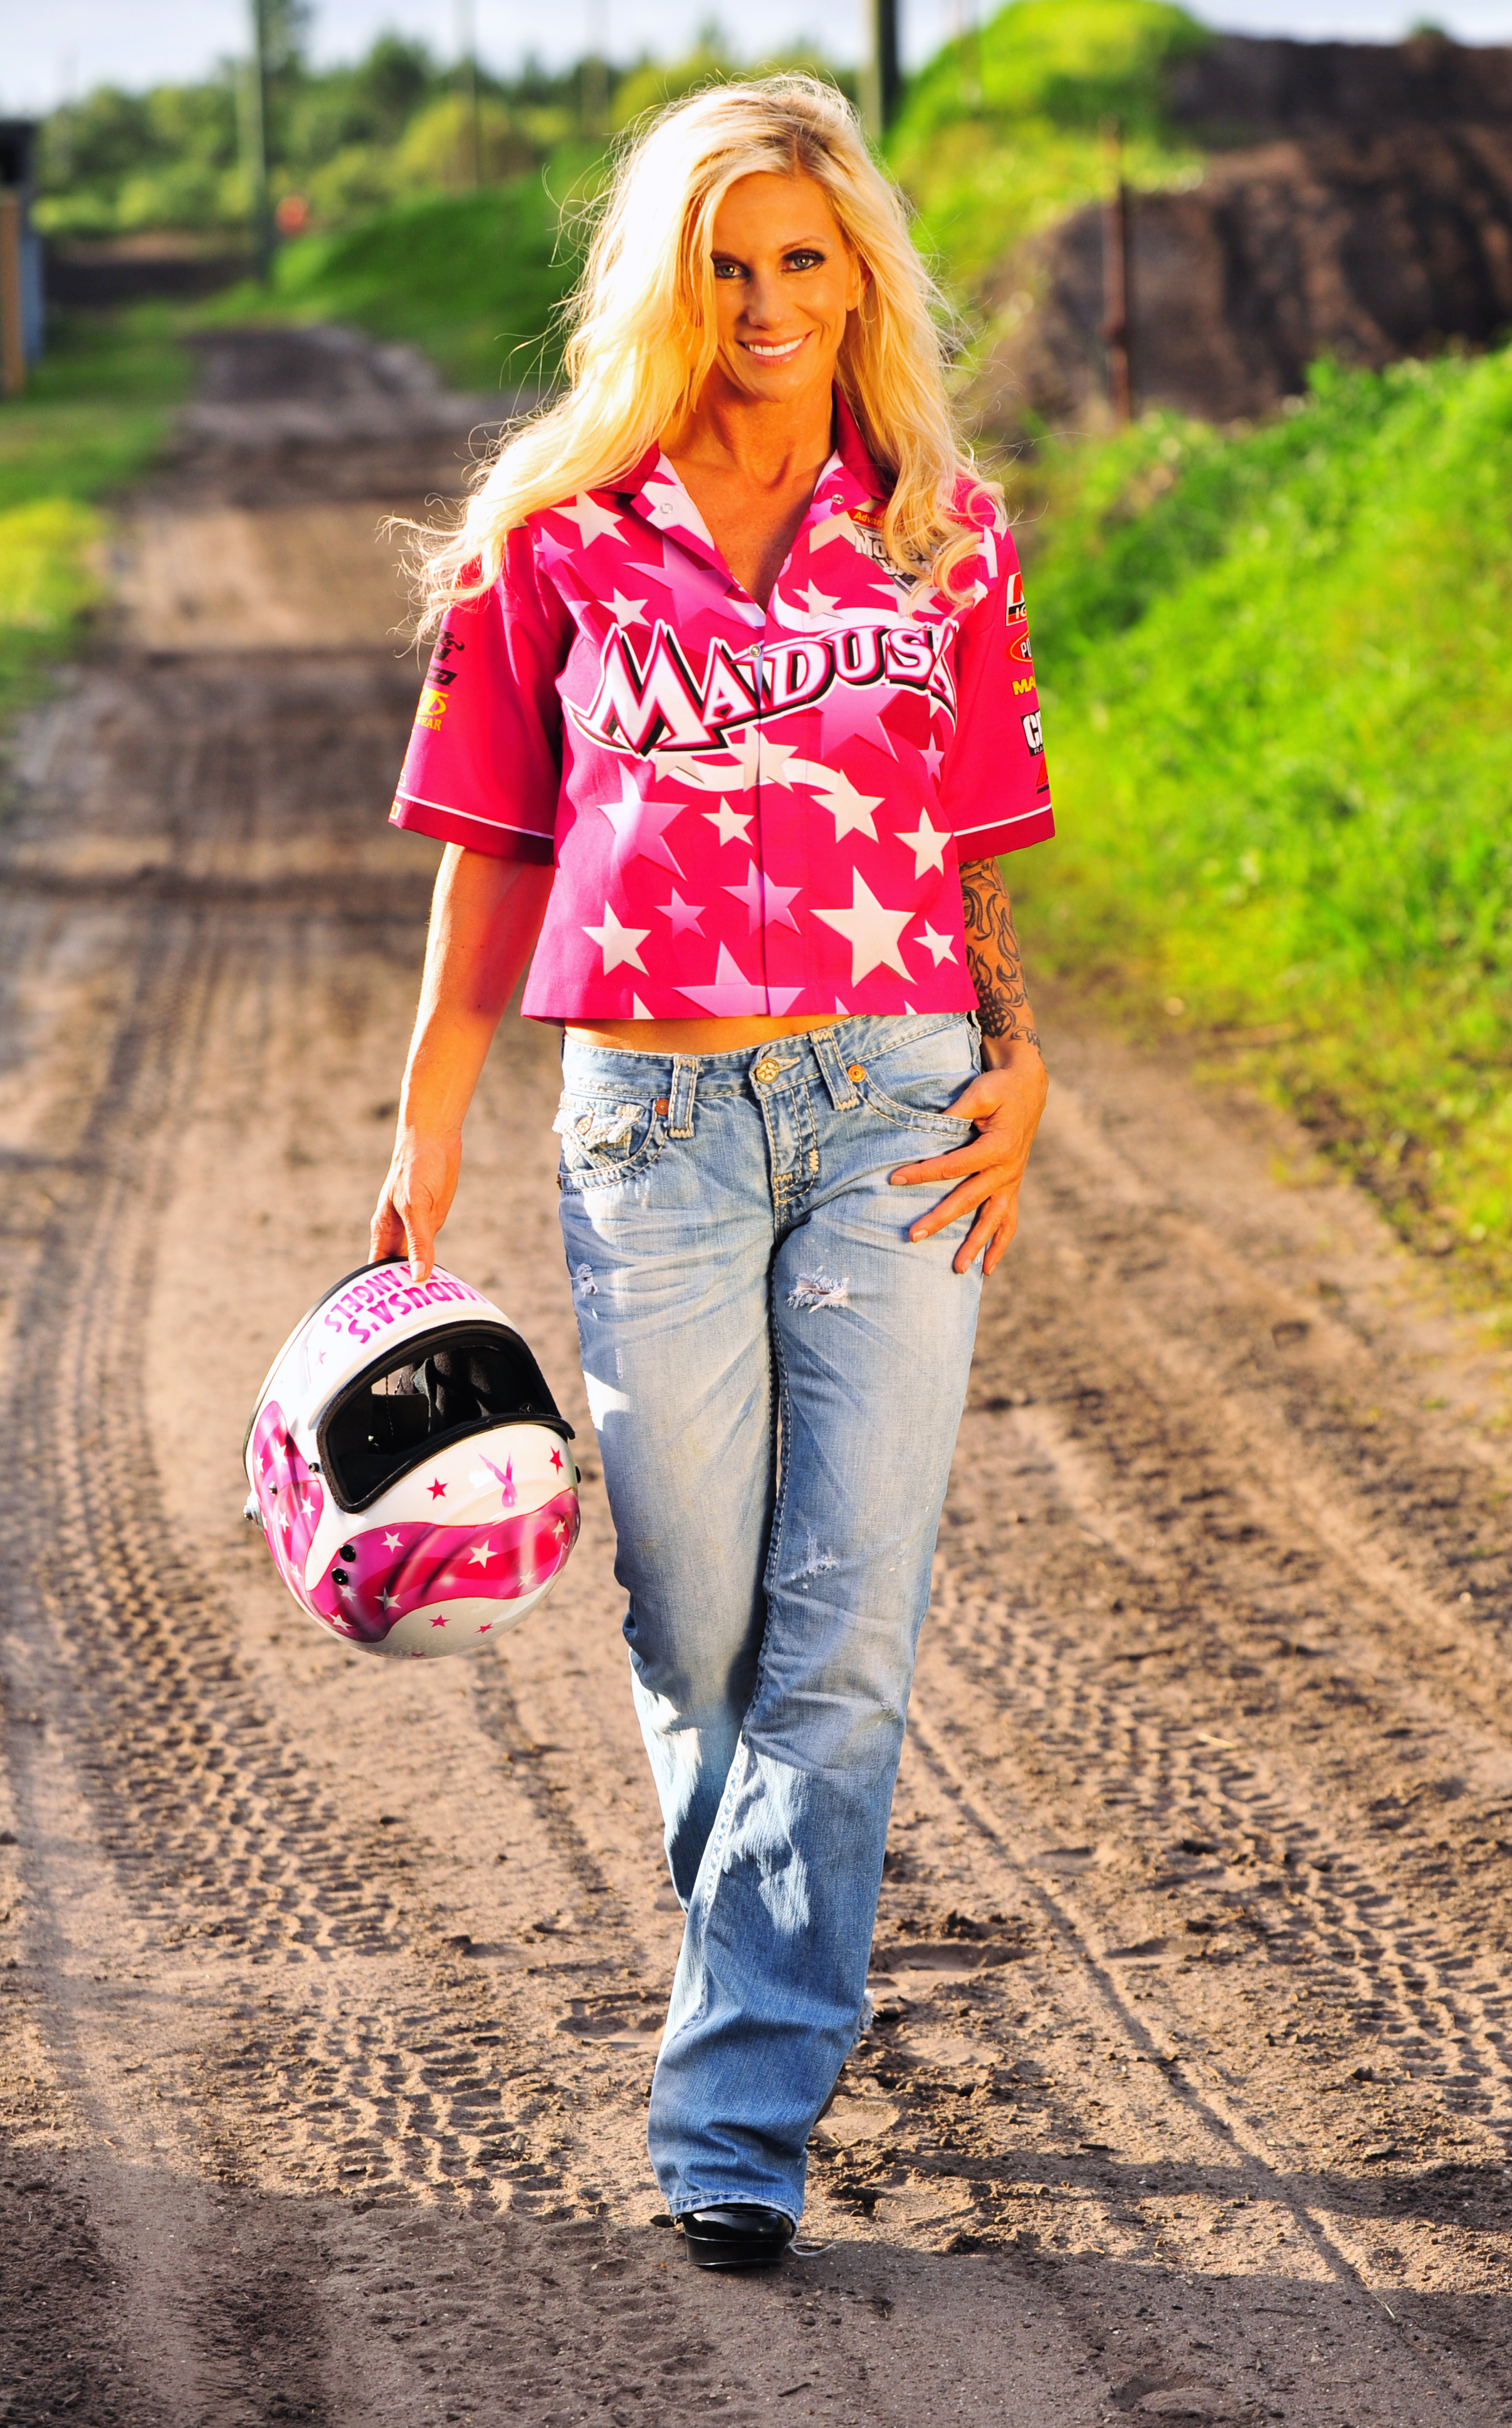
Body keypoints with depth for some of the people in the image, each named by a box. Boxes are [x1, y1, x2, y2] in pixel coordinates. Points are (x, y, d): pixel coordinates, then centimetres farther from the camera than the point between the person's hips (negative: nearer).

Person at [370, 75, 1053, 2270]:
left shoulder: (944, 541, 8)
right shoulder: (552, 538, 5)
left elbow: (974, 857, 13)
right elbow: (494, 857, 10)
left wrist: (1019, 1065, -3)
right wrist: (426, 1139, 8)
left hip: (893, 1103, 0)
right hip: (650, 1119, 0)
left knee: (845, 1628, -7)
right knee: (696, 1629, 6)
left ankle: (738, 2122, -4)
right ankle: (789, 1992, 31)